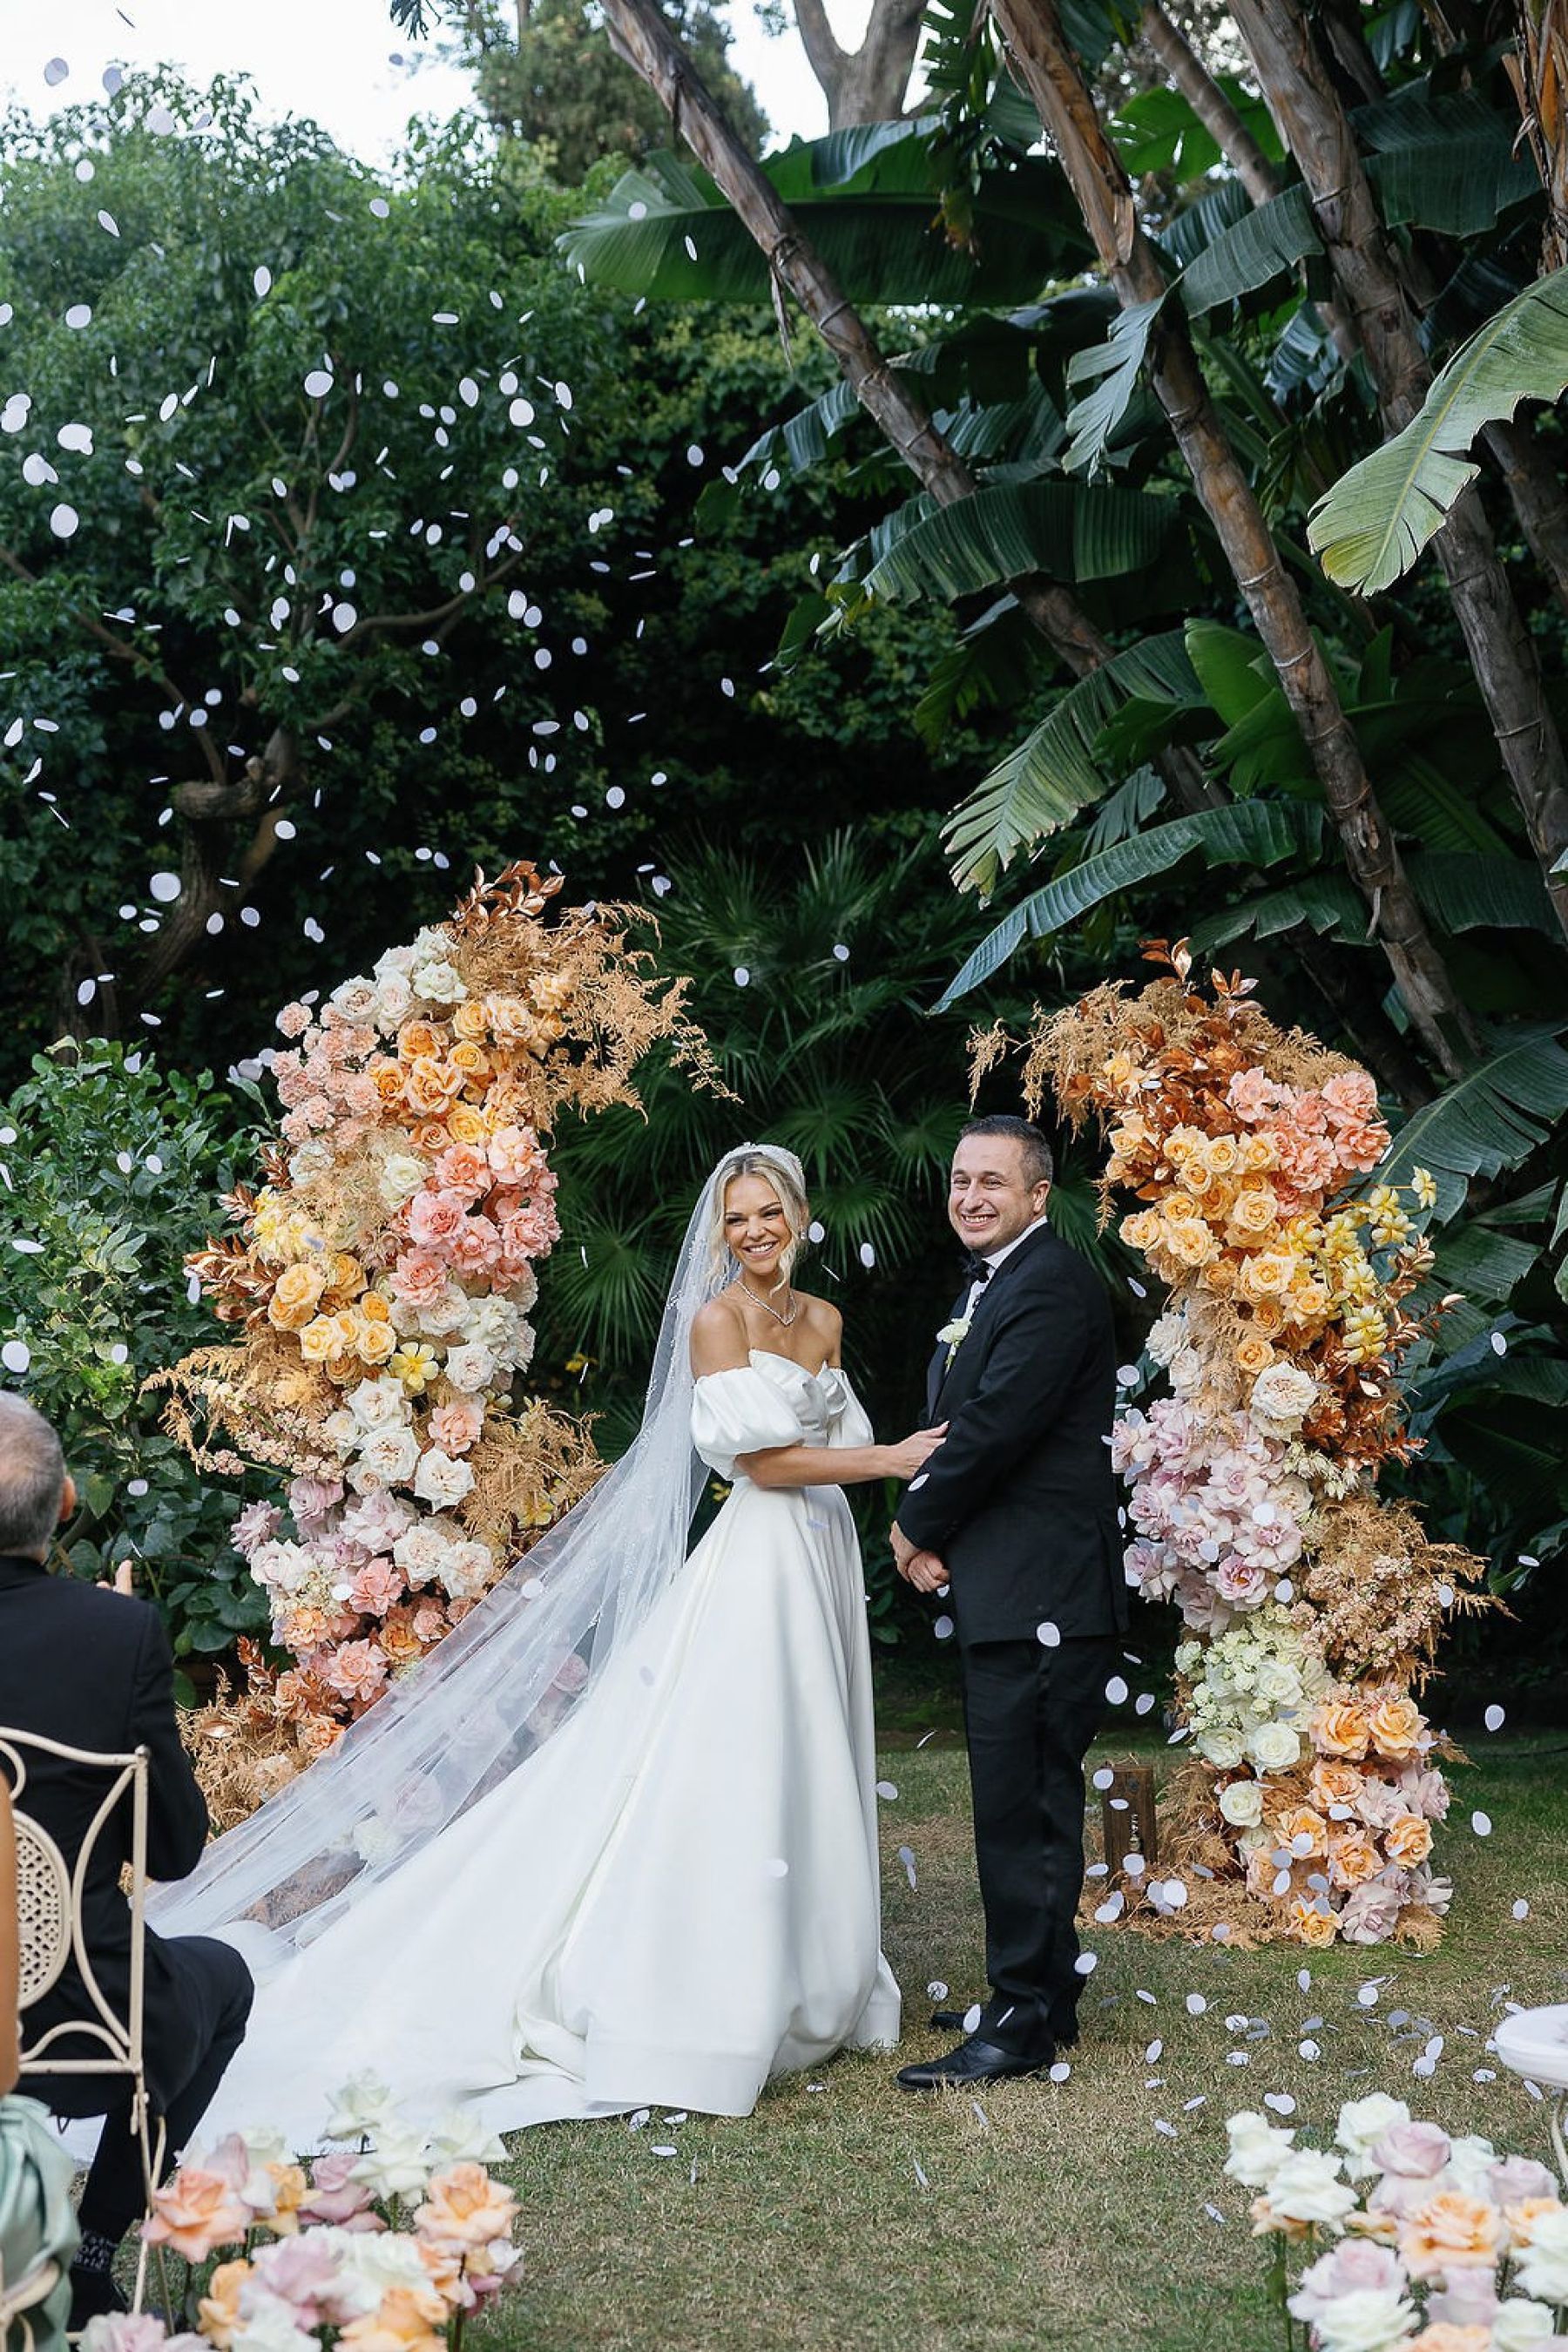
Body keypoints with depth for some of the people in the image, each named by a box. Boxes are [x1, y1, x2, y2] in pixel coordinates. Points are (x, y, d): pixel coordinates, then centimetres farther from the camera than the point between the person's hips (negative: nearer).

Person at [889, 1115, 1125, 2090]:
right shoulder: (992, 1283, 20)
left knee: (1022, 1803, -6)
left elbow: (995, 1425, -21)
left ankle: (1023, 2022, 1)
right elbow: (957, 1422, 18)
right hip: (1003, 1591, 11)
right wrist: (930, 1531, 1)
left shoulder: (1051, 1284, -14)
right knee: (1029, 1799, 16)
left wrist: (919, 1527, -8)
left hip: (1039, 1596, -11)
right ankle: (1046, 1995, 27)